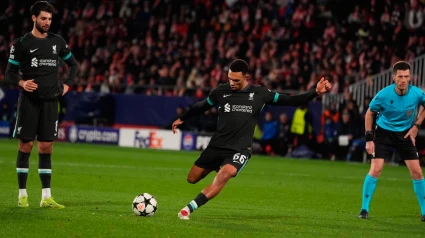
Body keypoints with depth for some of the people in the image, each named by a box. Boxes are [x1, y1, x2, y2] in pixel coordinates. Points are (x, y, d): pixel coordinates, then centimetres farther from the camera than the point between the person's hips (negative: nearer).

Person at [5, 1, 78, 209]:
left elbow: (73, 64, 21)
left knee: (46, 147, 3)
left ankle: (46, 197, 4)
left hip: (50, 101, 3)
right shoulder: (22, 43, -3)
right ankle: (22, 195, 6)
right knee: (26, 145, -1)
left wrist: (67, 85, 9)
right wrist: (21, 83, -18)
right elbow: (10, 72, 0)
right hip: (29, 101, -3)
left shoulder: (57, 42, 7)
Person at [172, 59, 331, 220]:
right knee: (192, 179, 9)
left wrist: (315, 92, -9)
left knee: (224, 175, -32)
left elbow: (290, 101, 2)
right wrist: (182, 119, 30)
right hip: (216, 146, 3)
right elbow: (202, 106, 20)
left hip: (239, 150, -3)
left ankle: (189, 208, -32)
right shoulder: (221, 91, 0)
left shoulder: (259, 94, -2)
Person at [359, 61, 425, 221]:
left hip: (405, 134, 2)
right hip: (384, 133, -2)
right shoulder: (384, 95, -21)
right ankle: (364, 209, -2)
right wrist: (369, 138, -10)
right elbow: (369, 113, -6)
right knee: (375, 169, -14)